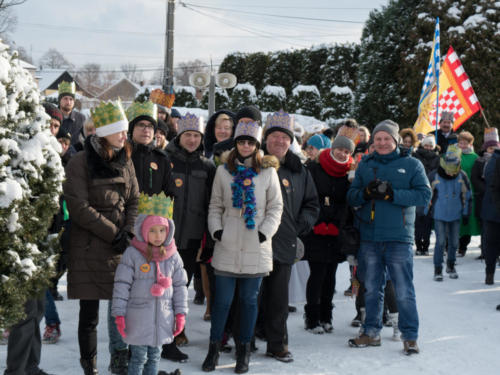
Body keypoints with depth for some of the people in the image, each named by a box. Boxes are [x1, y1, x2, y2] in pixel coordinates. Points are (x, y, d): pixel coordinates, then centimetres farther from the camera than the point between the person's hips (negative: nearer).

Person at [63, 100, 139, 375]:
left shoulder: (125, 160, 12)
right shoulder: (80, 163, -6)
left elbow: (133, 200, 13)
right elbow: (79, 208, -12)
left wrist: (129, 231, -4)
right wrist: (113, 234, -12)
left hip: (121, 248, 4)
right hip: (90, 247, -4)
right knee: (89, 312, 2)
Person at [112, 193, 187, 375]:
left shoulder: (173, 256, 3)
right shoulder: (132, 254, -8)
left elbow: (180, 286, 10)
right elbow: (121, 285, -6)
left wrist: (180, 313, 7)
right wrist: (119, 314, -9)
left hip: (163, 317, 4)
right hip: (138, 317, -4)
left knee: (154, 355, 15)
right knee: (138, 356, 3)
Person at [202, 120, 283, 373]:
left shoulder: (268, 172, 3)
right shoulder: (223, 171, 7)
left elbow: (276, 207, 6)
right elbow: (215, 205, 12)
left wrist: (265, 232, -6)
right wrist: (216, 230, -2)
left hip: (256, 248, 0)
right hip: (227, 247, 1)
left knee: (249, 299, 7)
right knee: (222, 299, 2)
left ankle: (243, 350, 19)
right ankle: (214, 348, 16)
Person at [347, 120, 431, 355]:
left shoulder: (411, 165, 3)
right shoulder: (365, 165, 13)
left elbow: (424, 195, -8)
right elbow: (351, 197, 10)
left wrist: (392, 194, -17)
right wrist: (366, 192, -11)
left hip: (399, 237, -3)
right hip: (369, 238, 4)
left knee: (404, 291, -2)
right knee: (371, 289, 12)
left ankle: (410, 336, 8)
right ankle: (372, 332, 24)